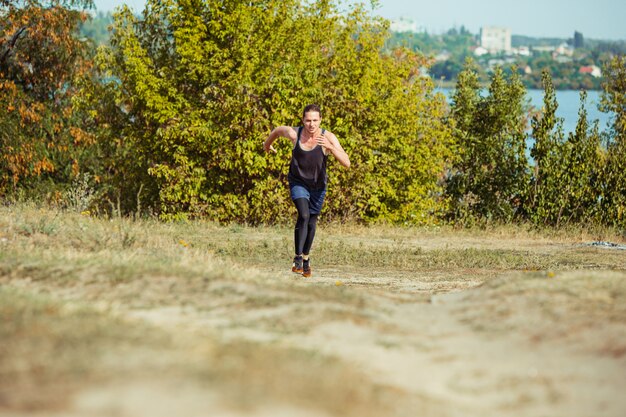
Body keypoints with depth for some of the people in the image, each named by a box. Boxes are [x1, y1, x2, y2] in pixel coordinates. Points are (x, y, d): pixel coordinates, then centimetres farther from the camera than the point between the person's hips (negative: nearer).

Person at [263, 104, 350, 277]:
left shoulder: (328, 137, -23)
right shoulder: (294, 133, -20)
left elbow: (346, 163, -31)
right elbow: (277, 130, 4)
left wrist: (330, 147, -46)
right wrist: (267, 144, 23)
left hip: (318, 186, 1)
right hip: (298, 182, -1)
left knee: (312, 223, 11)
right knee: (303, 215, -23)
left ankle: (306, 258, 33)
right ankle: (297, 258, -16)